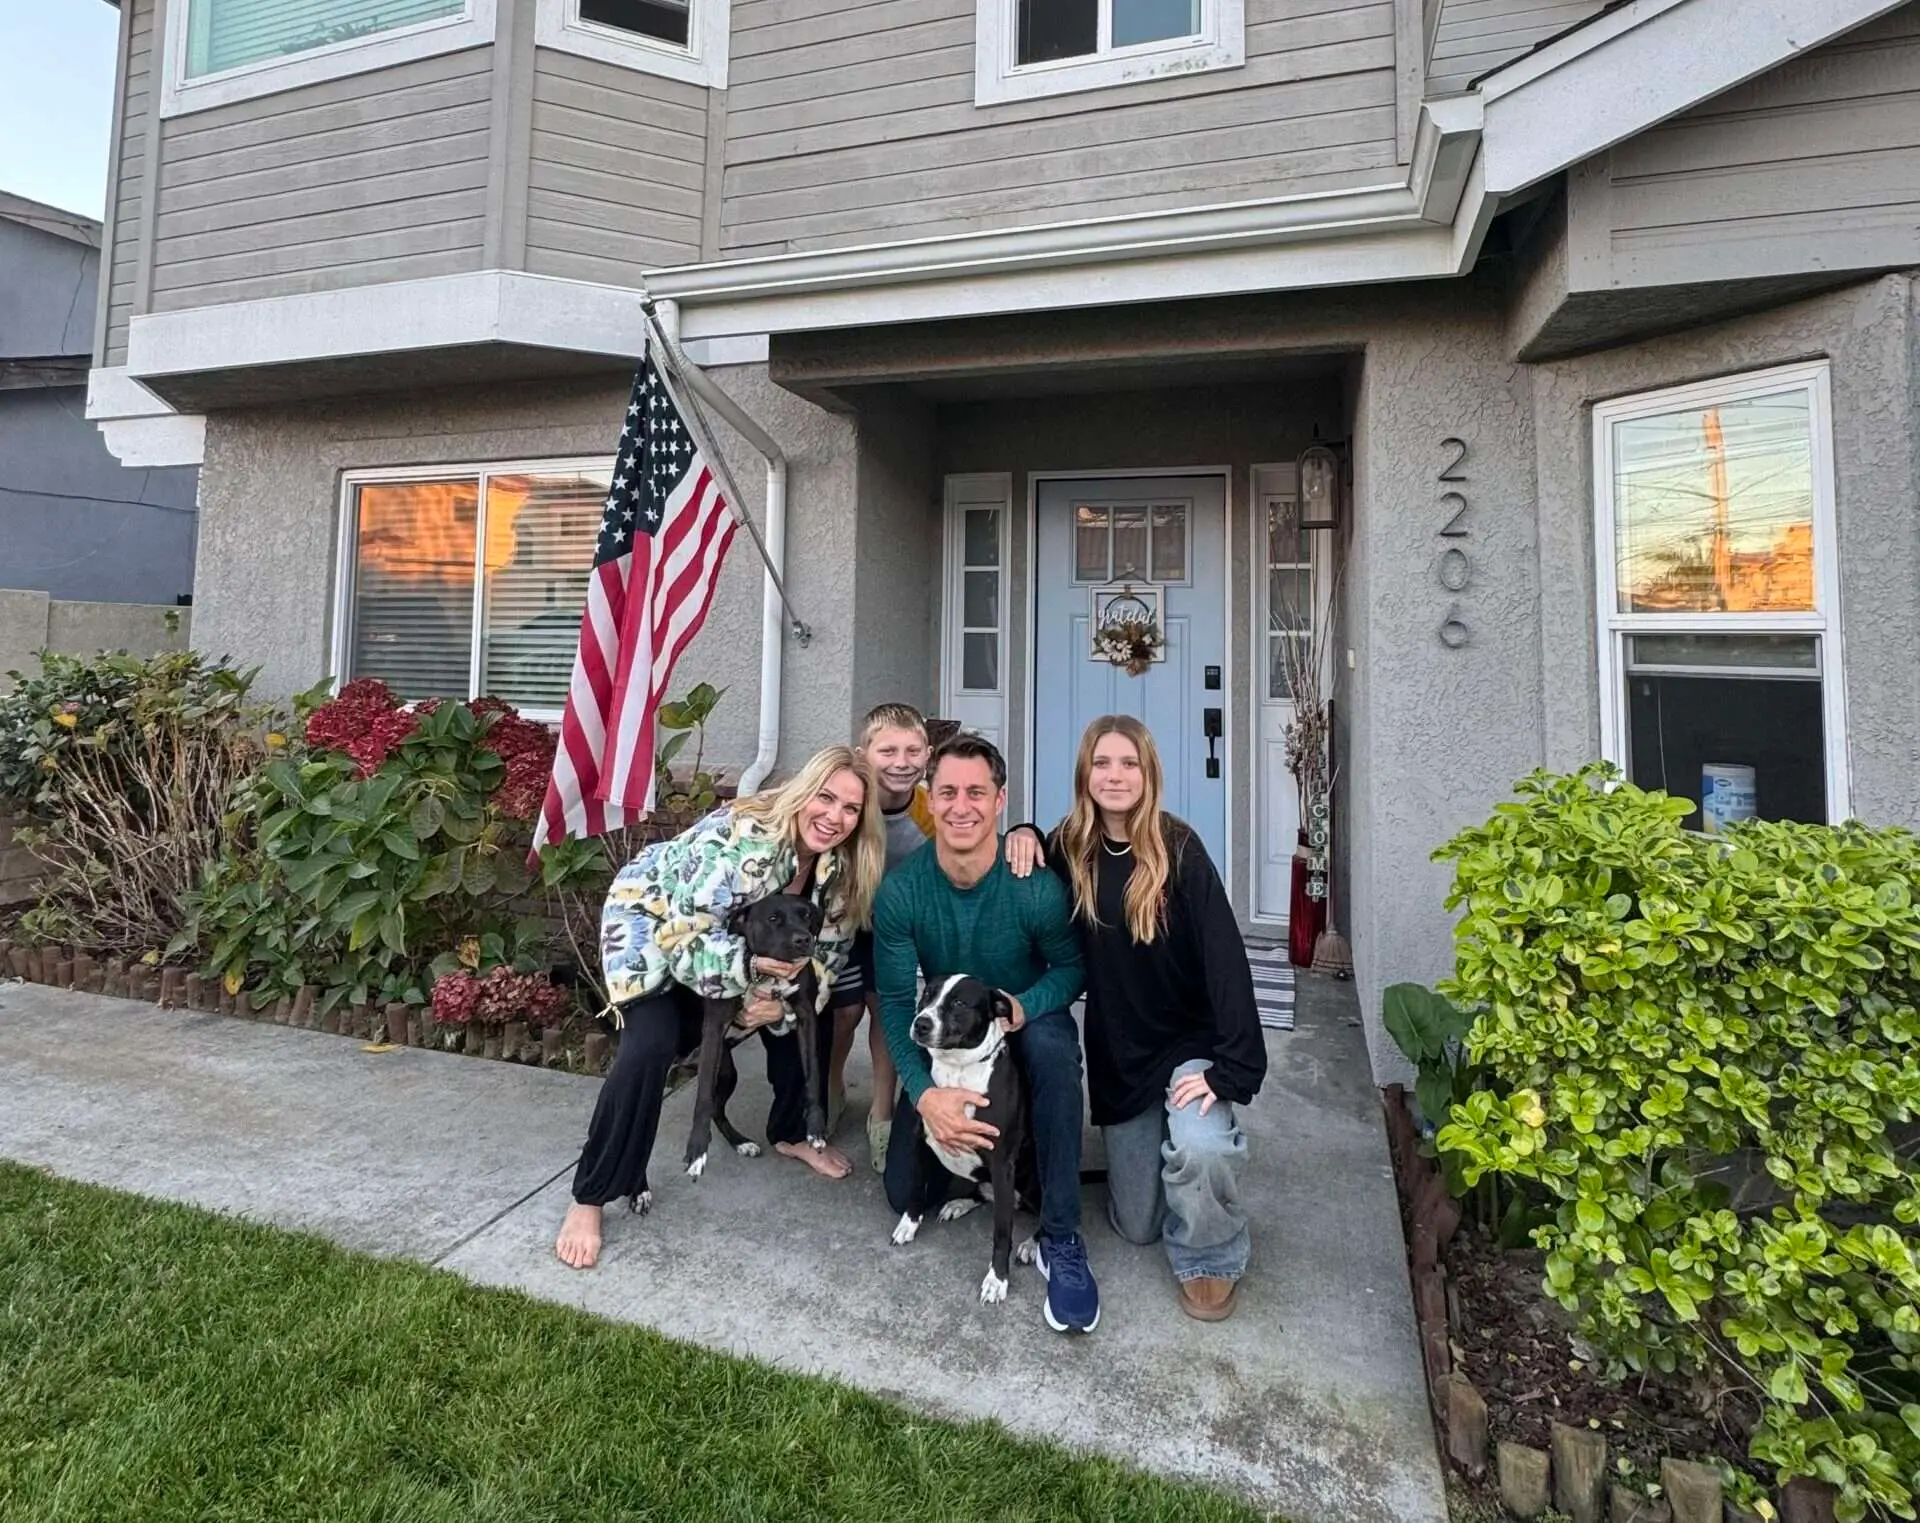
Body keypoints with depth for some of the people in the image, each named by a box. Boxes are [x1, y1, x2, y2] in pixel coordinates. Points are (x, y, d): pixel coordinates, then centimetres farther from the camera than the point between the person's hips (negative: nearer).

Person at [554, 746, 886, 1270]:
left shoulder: (840, 866, -17)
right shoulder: (740, 838, -38)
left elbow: (826, 952, -6)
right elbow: (683, 935, -35)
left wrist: (786, 1002, -19)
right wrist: (750, 966, -44)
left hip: (740, 939, 7)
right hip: (651, 923, -6)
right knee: (650, 1047, -25)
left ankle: (790, 1133, 25)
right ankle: (589, 1199, -6)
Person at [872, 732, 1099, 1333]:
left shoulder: (1036, 887, -27)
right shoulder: (900, 891, -23)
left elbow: (1073, 966, -12)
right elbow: (896, 1002, -19)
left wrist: (1026, 1005, -33)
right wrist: (923, 1093, -35)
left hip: (1027, 1020, -2)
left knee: (1053, 1047, -38)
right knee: (904, 1193, 0)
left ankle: (1061, 1240, -22)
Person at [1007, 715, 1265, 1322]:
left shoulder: (1178, 847, -17)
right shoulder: (1071, 850, -6)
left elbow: (1224, 957, -22)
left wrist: (1233, 1066, -29)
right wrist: (1022, 835, -9)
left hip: (1189, 1042, -3)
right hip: (1117, 1053, 4)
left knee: (1201, 1146, -34)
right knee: (1136, 1225, 12)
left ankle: (1212, 1259, -1)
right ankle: (1145, 1148, 45)